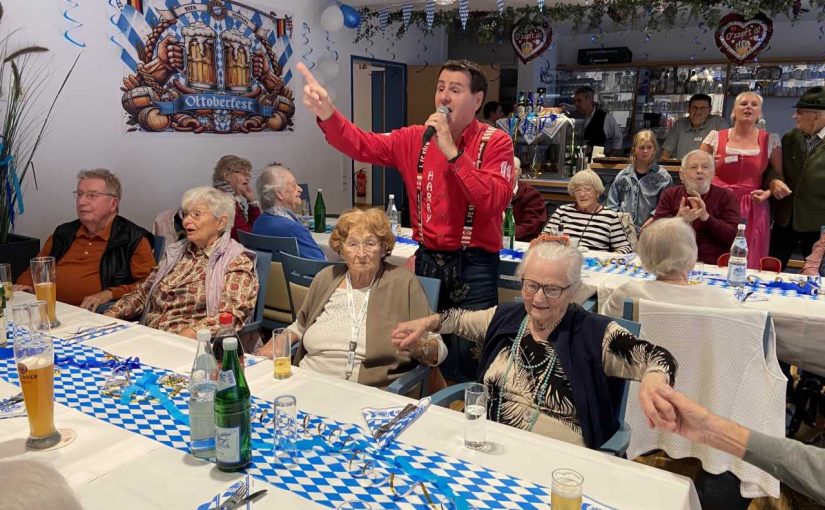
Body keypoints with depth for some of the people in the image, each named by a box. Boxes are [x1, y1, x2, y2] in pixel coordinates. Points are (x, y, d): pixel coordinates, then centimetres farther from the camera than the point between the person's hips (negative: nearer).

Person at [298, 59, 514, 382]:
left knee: (468, 360, 0)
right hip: (428, 259, 4)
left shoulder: (495, 142, -5)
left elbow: (496, 201, -19)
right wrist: (326, 113, -24)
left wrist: (453, 152, -22)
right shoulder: (416, 138, 5)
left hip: (474, 265, -4)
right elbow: (362, 145, -7)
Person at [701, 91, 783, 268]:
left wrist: (768, 193, -8)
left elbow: (779, 176, 10)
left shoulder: (770, 141, 6)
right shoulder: (716, 137, 4)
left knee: (749, 262, 2)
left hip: (753, 210, 1)